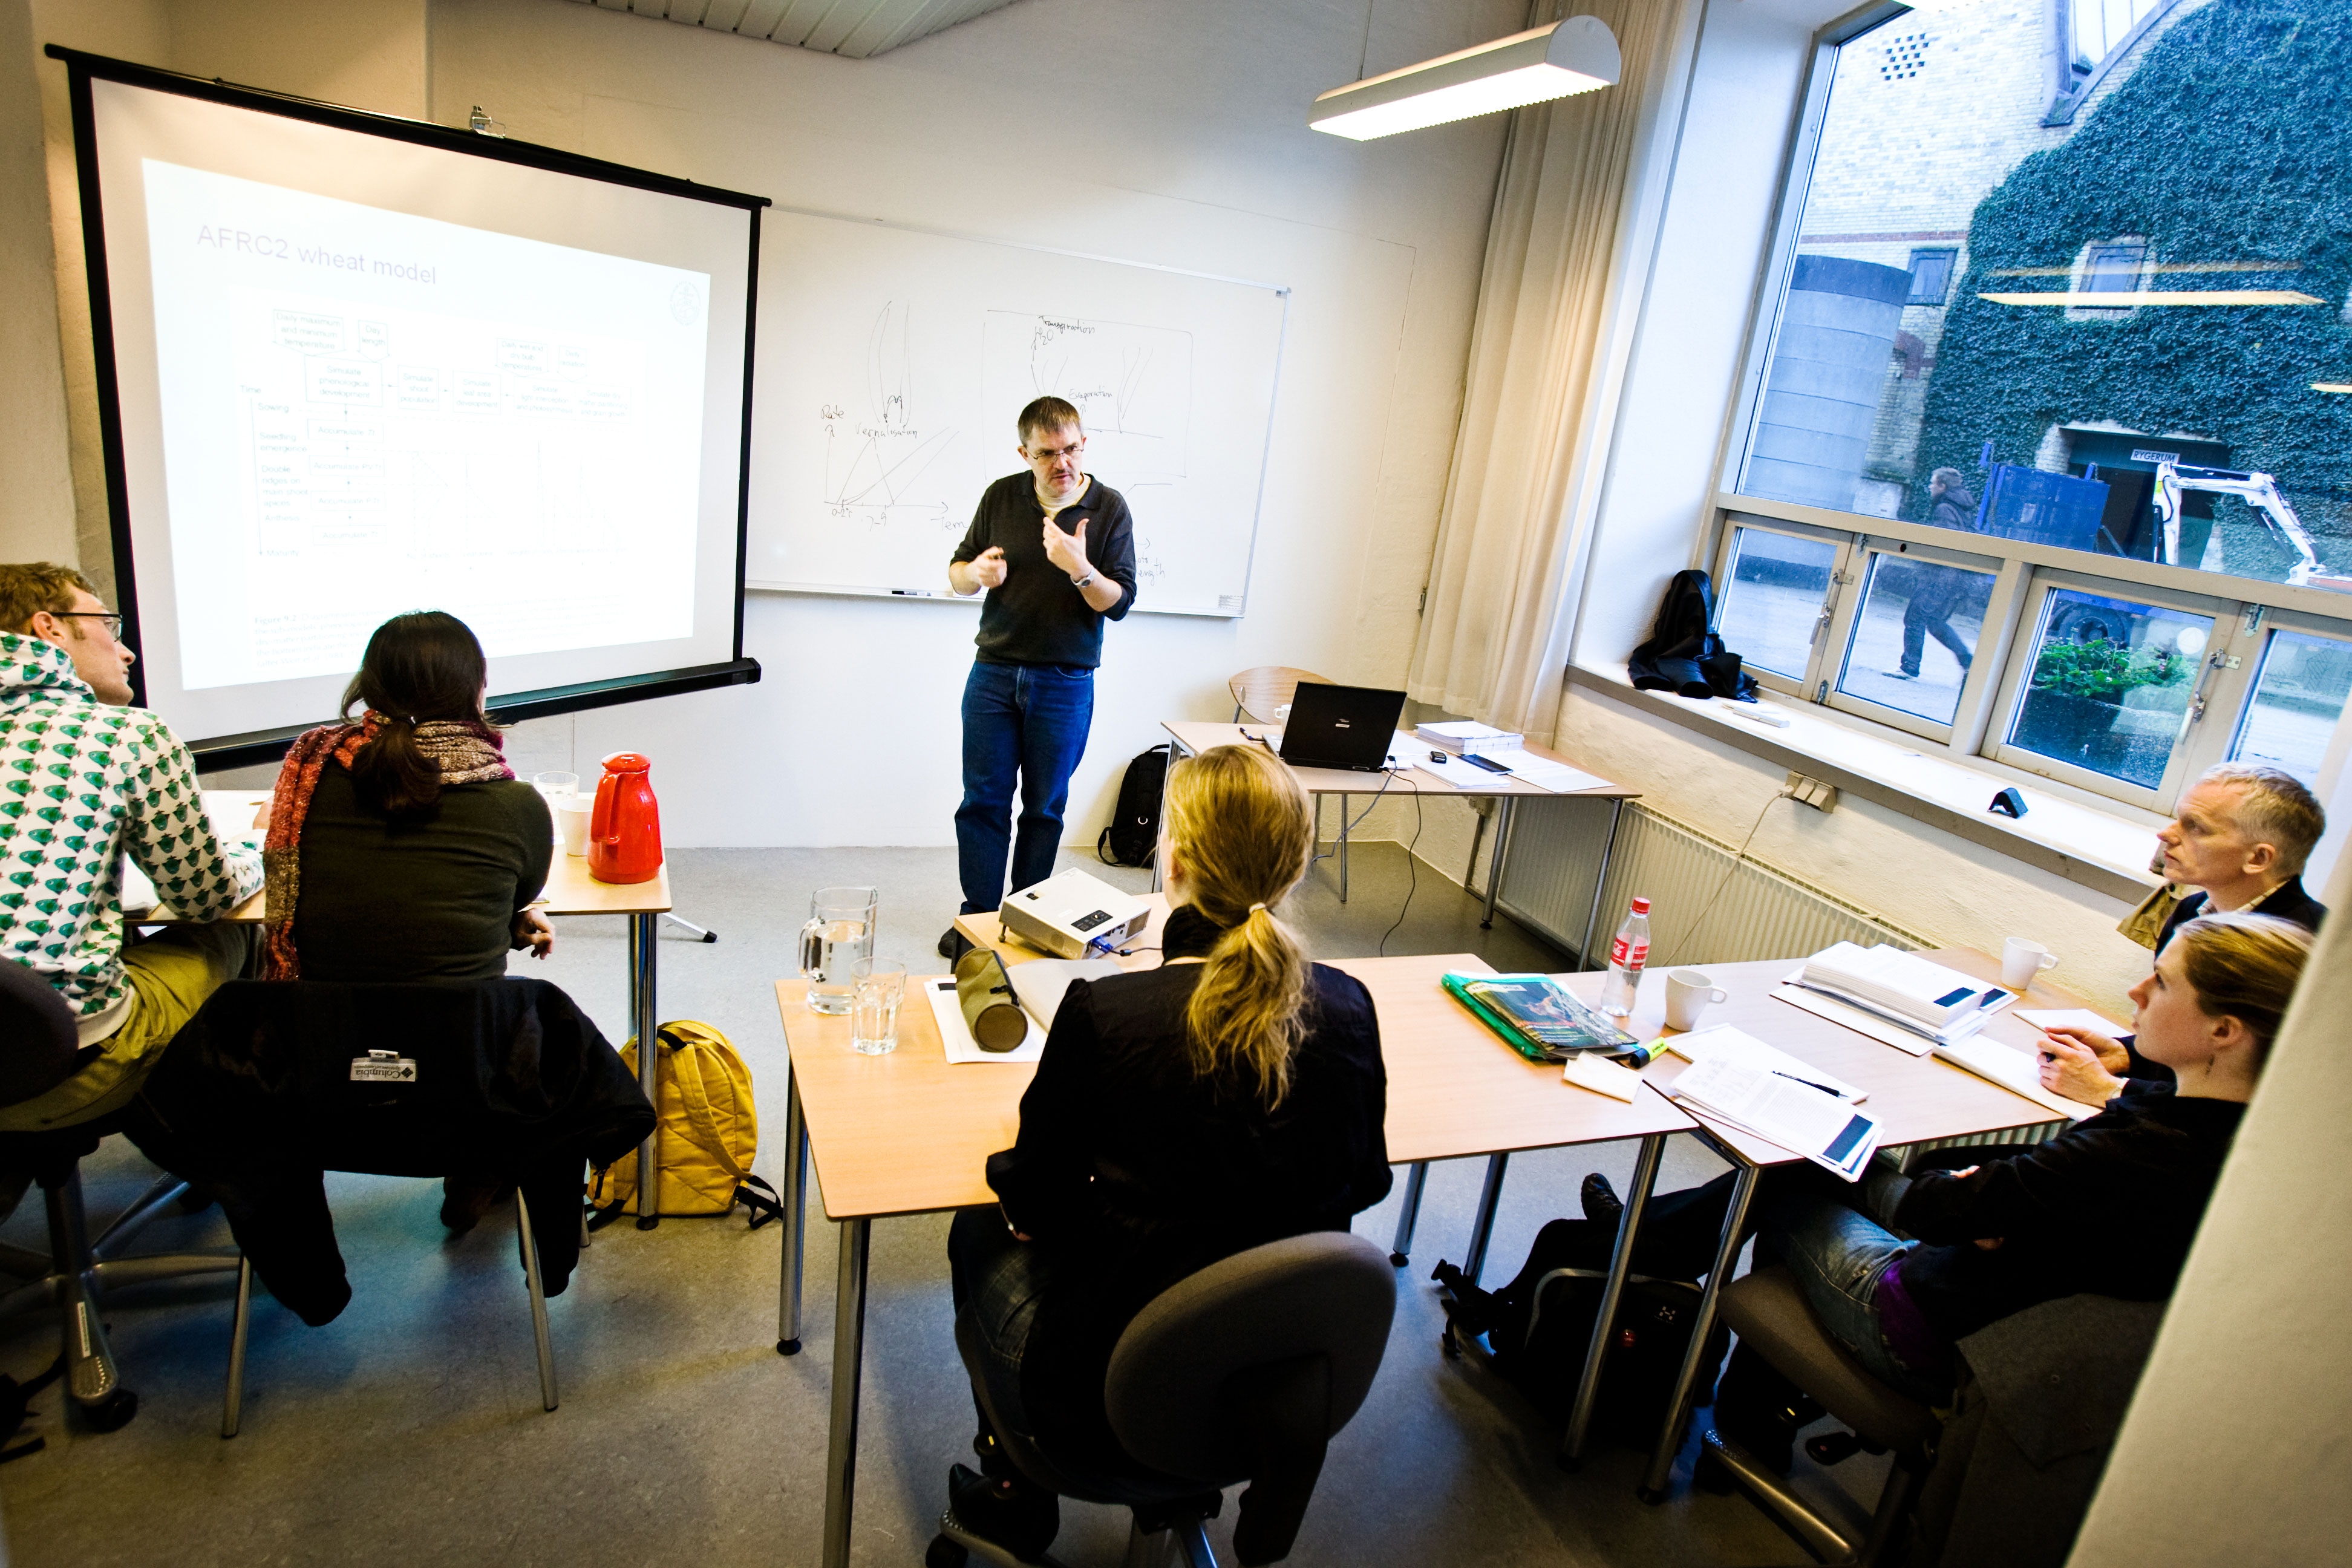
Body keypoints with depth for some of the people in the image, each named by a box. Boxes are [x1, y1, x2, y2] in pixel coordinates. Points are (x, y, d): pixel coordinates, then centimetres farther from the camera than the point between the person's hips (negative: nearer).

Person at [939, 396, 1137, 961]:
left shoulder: (1109, 507, -4)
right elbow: (956, 570, 10)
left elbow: (1120, 602, -8)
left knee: (1045, 808, 8)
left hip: (1065, 683, -2)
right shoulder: (1001, 496, 3)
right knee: (983, 801, 4)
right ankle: (977, 916, 17)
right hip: (994, 674, 2)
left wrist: (1079, 567, -26)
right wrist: (977, 574, -13)